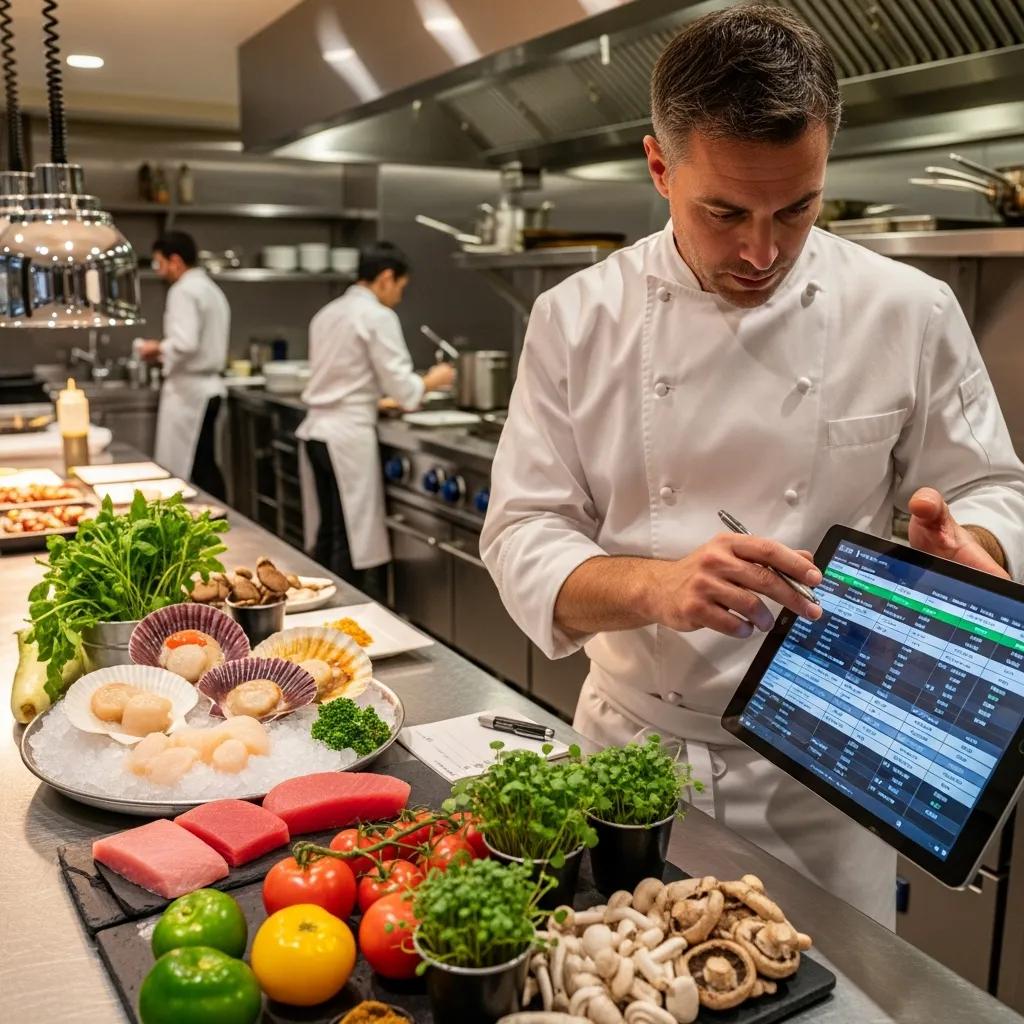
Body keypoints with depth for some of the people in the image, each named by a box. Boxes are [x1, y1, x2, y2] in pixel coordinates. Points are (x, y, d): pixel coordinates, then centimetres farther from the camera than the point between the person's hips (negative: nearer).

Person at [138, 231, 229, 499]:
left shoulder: (184, 291, -13)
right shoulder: (211, 289, 16)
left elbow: (185, 342, -25)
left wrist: (158, 348, -7)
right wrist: (165, 353, 18)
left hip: (188, 390, -9)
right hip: (208, 388, 9)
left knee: (186, 471, -5)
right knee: (205, 467, 13)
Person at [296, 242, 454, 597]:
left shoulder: (328, 313, 14)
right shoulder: (377, 317, -10)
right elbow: (402, 386, -11)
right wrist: (432, 380, 8)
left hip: (316, 429, 8)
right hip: (349, 434, -8)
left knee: (326, 535, 13)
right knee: (354, 538, -2)